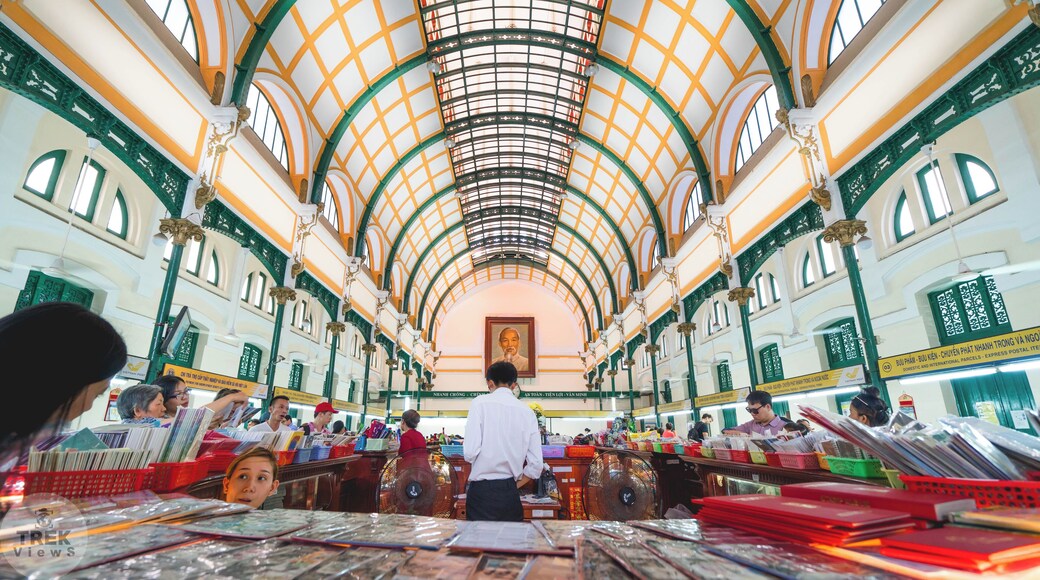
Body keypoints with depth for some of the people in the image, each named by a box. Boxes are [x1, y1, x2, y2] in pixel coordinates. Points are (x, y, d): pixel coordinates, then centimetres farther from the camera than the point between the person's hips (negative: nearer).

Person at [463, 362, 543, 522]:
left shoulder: (480, 403, -6)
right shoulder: (527, 412, 4)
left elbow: (470, 452, -15)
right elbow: (536, 465, 2)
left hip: (482, 491, -3)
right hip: (511, 493, 4)